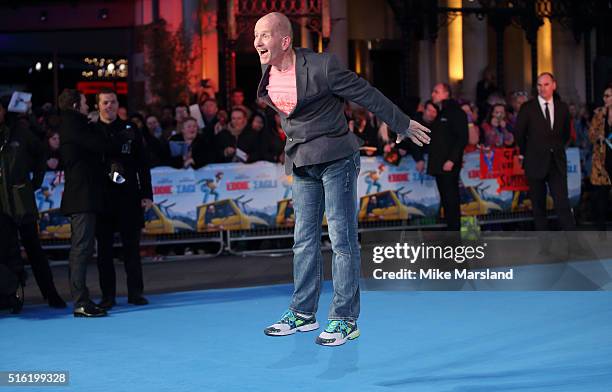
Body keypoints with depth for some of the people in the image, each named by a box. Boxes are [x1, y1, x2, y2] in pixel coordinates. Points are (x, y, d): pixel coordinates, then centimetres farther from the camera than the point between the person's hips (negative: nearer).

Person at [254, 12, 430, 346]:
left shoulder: (321, 67, -19)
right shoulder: (267, 71, 3)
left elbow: (366, 95, -8)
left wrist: (403, 125, 1)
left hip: (335, 159, -7)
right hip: (302, 162, 7)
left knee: (342, 239, -5)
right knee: (304, 240, 10)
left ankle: (344, 320, -1)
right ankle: (303, 313, 19)